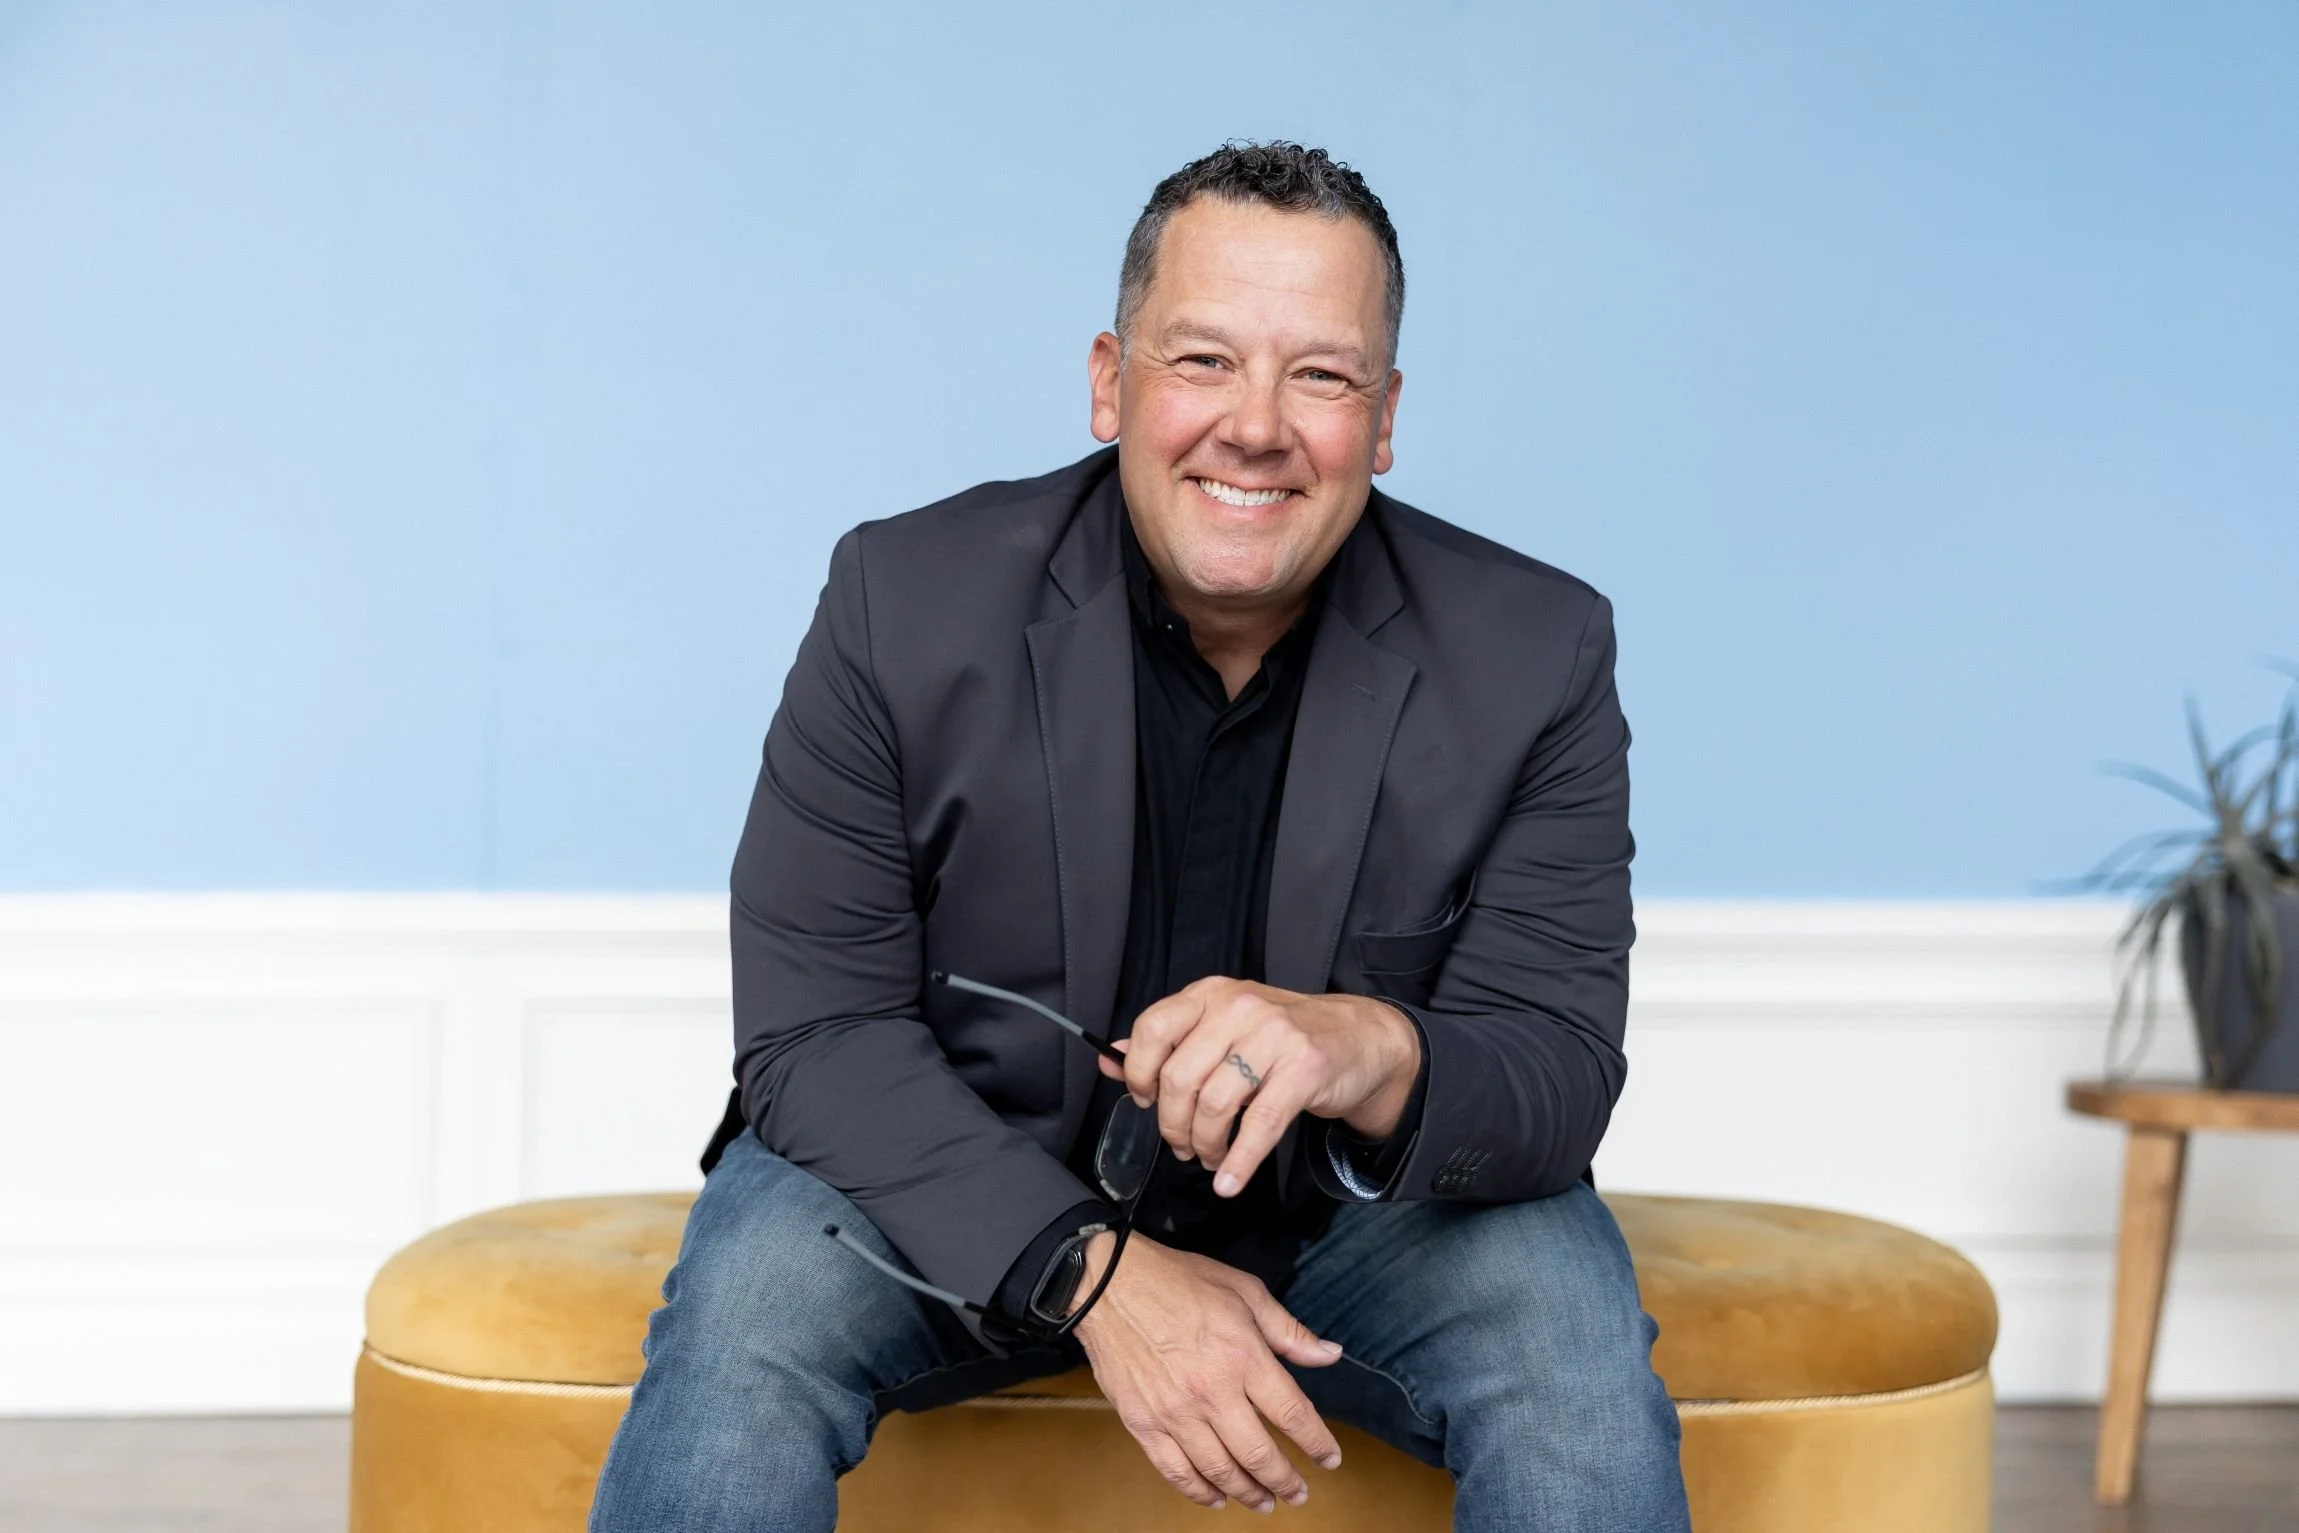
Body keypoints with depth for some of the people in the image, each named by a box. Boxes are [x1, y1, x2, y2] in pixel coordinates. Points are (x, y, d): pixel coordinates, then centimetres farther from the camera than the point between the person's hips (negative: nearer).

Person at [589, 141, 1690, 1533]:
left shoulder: (1535, 655, -12)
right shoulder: (904, 601, -15)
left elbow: (1561, 1073, -15)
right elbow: (817, 1033, -16)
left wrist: (1374, 1054, -40)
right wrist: (1094, 1271, -31)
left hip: (1346, 1209, 1)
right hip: (966, 1190, -1)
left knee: (1576, 1334, -27)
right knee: (748, 1306, -29)